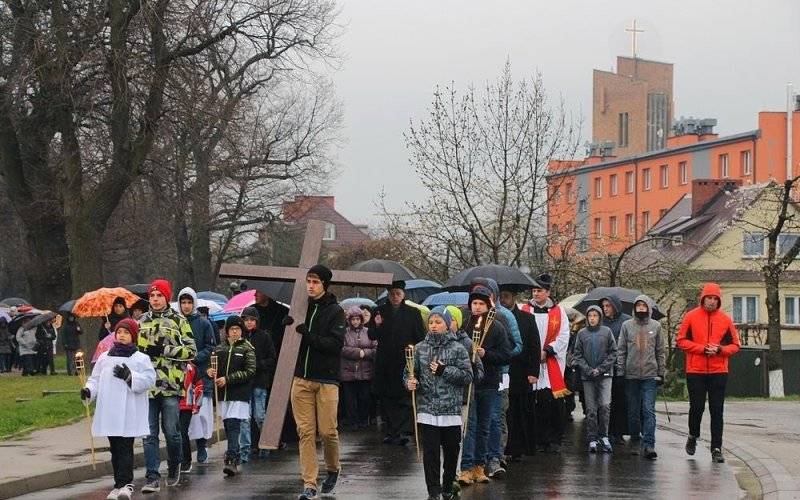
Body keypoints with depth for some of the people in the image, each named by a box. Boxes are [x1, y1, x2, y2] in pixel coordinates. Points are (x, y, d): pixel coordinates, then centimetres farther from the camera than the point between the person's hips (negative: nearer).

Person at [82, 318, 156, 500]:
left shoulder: (141, 359, 1)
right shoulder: (105, 357, 14)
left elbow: (149, 379, -8)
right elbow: (95, 378, 14)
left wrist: (130, 376, -17)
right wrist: (89, 390, -4)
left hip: (130, 412, -5)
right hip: (109, 411, 5)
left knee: (125, 448, -10)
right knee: (115, 449, 10)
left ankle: (125, 484, -10)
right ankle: (119, 484, 17)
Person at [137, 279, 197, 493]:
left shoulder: (178, 321, 3)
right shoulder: (142, 322, 14)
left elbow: (191, 350, -3)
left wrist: (164, 350, -11)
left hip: (170, 385, -3)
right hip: (147, 385, 3)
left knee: (171, 431, 1)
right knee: (149, 434, -1)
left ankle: (174, 468, 25)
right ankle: (152, 478, 0)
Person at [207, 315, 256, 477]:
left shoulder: (247, 348, 1)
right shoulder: (220, 349, 14)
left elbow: (250, 372, -6)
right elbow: (215, 368, 25)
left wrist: (227, 379, -13)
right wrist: (211, 372, -1)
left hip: (240, 394, -5)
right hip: (223, 394, 5)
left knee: (233, 426, -15)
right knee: (228, 427, 8)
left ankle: (232, 460, -22)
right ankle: (234, 460, 18)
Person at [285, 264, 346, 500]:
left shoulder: (335, 311, -2)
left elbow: (336, 344, -12)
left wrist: (308, 335, -20)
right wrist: (289, 326, -5)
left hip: (326, 380, -3)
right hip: (301, 379, 3)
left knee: (327, 430, -1)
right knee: (305, 432, 0)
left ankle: (333, 469, 26)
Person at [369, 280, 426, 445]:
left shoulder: (413, 313, 5)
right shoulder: (380, 311, 9)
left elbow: (420, 337, 7)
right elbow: (371, 336, 6)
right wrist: (376, 325, -12)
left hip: (406, 362, -3)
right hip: (385, 362, 3)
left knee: (405, 399, -8)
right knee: (387, 399, 5)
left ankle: (403, 431, -13)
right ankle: (391, 431, 10)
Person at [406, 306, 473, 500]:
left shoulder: (457, 349, -1)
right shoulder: (420, 348, 6)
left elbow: (467, 376, -5)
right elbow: (409, 372, 10)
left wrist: (445, 371, -14)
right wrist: (410, 382, -11)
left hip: (451, 410, -1)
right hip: (427, 409, 1)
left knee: (451, 449, 9)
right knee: (430, 452, -2)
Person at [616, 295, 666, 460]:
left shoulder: (656, 326, 6)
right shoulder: (627, 325, 6)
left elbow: (661, 351, 8)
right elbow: (621, 350, 6)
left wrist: (662, 372, 4)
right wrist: (621, 371, 0)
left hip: (650, 375, -1)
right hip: (631, 375, 1)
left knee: (649, 410, -8)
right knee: (633, 410, 7)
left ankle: (649, 444, -11)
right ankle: (635, 440, 19)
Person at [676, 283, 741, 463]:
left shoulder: (725, 320, 5)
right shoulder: (691, 317, 1)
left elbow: (735, 345, 8)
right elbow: (681, 341, -1)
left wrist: (719, 349, -11)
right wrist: (702, 348, -12)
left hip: (718, 372, 1)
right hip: (695, 371, -1)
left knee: (717, 411, 0)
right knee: (697, 407, 3)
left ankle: (716, 448, 2)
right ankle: (693, 436, 29)